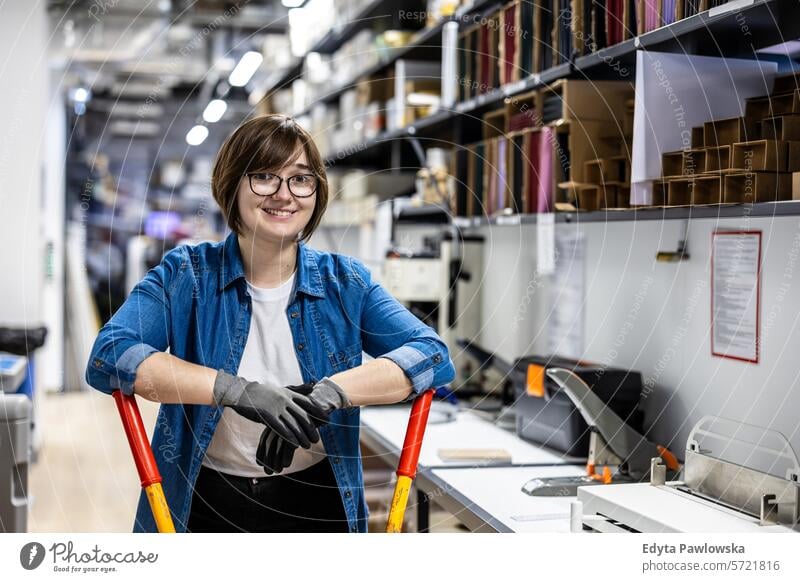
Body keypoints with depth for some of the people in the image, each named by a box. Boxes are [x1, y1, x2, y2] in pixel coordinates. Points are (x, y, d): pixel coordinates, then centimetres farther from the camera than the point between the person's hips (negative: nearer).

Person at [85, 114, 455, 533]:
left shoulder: (343, 282, -1)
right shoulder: (187, 274, -5)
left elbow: (433, 355, -14)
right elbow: (108, 357, -20)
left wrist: (325, 393, -30)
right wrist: (237, 390, -32)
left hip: (315, 509, 1)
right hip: (204, 508, -1)